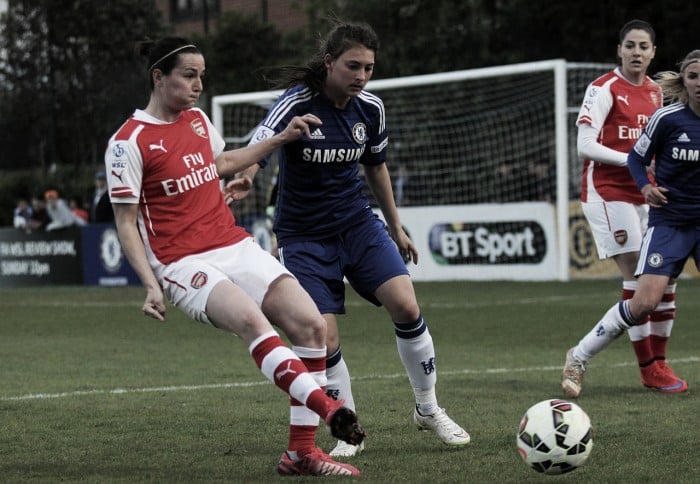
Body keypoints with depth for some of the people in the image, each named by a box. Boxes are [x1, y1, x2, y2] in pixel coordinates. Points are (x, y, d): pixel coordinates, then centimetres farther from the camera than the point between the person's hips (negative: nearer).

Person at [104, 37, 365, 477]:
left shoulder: (198, 119, 13)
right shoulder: (129, 143, -7)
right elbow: (126, 223, -5)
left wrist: (282, 139, 30)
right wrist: (152, 286, -15)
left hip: (236, 247, 7)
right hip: (184, 265, -7)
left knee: (311, 324, -10)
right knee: (250, 318, -35)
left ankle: (301, 451, -5)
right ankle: (325, 406, -46)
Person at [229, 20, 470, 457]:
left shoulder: (370, 108, -3)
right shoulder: (298, 104, -19)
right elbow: (258, 147, -36)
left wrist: (396, 227, 20)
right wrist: (244, 178, -59)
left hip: (358, 224, 4)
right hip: (304, 237, -4)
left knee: (407, 307, -13)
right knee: (325, 341, -10)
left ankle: (429, 409, 8)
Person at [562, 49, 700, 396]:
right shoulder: (668, 118, -11)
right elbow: (637, 158, 1)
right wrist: (645, 186, -17)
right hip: (669, 221, -3)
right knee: (645, 302, -12)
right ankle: (579, 357, 5)